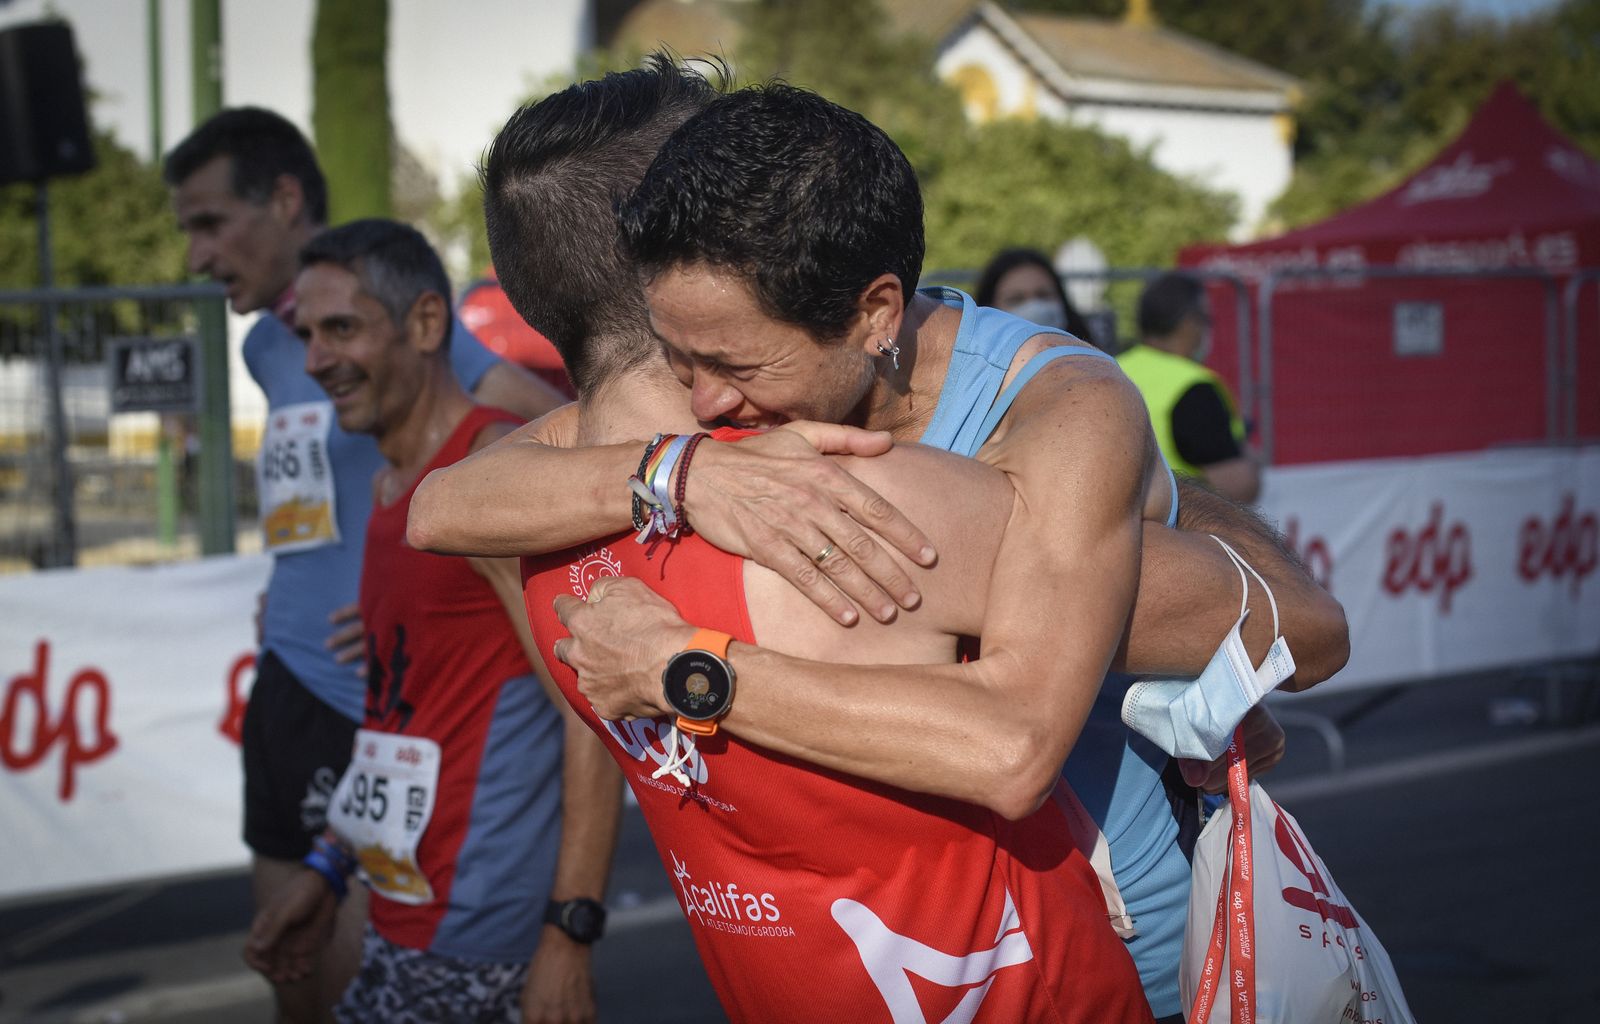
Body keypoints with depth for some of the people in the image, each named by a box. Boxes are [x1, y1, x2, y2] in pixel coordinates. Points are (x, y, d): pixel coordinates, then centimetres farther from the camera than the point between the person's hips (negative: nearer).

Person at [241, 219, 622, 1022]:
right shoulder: (392, 486, 14)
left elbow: (595, 706, -19)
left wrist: (568, 934, -23)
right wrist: (329, 869, 19)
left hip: (473, 926, -8)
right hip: (409, 911, 9)